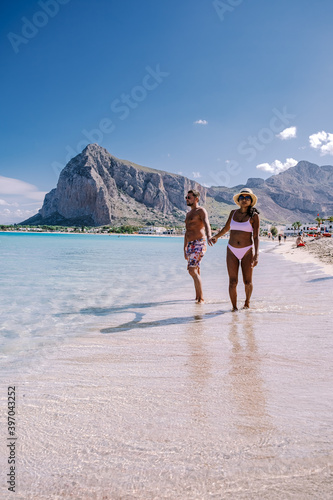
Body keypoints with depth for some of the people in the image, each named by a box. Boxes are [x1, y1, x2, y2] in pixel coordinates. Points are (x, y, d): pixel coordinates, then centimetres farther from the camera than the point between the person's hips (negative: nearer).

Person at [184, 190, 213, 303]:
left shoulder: (201, 211, -5)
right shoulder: (189, 214, 22)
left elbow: (206, 224, -25)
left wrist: (209, 237, -44)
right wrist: (185, 248, 26)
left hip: (199, 244, -9)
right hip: (190, 245, 9)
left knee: (192, 270, -17)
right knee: (196, 272, 11)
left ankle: (201, 298, -11)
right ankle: (197, 297, 19)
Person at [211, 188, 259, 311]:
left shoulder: (254, 216, -4)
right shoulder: (233, 213, 6)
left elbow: (256, 237, -9)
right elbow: (226, 228, 22)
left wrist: (256, 255, -19)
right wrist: (216, 236, 7)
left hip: (247, 251, -2)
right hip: (232, 251, 2)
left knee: (247, 282, 5)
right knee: (233, 282, -4)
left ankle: (247, 301, 34)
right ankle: (234, 307, 12)